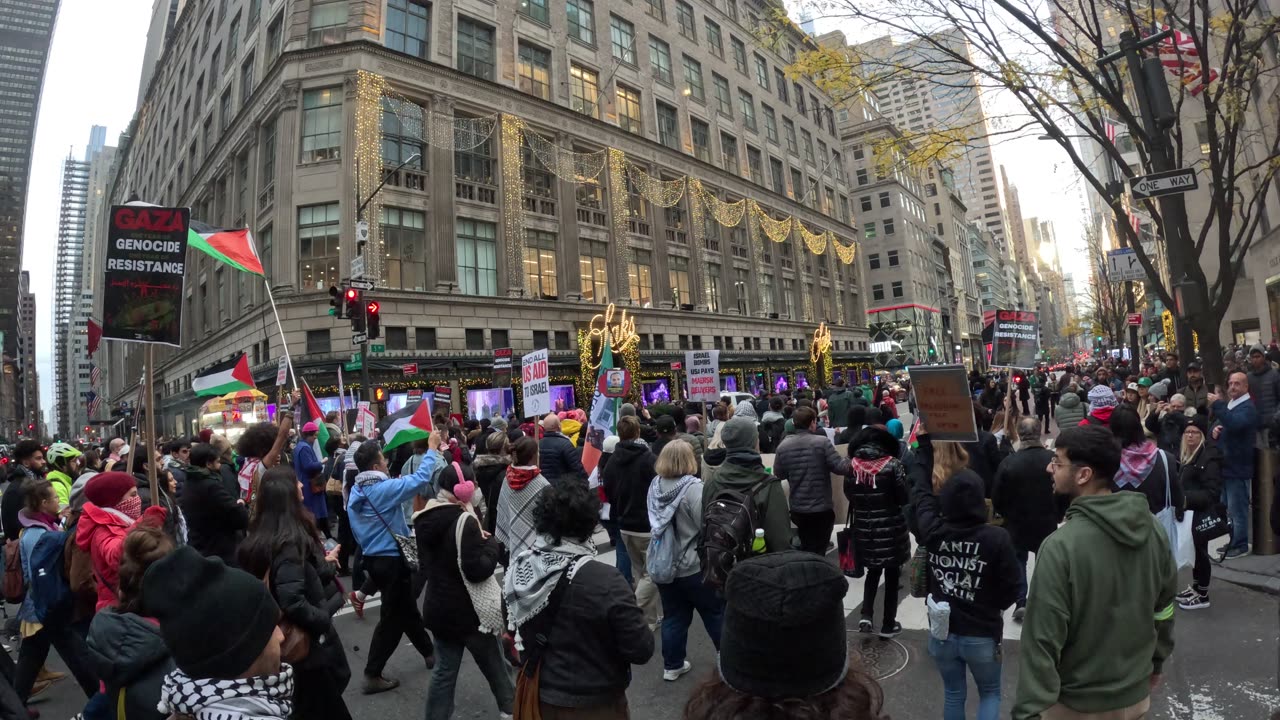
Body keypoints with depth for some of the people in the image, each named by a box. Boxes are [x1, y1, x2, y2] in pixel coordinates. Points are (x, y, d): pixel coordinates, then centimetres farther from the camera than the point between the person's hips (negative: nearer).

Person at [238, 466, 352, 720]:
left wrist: (321, 563, 16)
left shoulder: (258, 538, 1)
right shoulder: (291, 540, -27)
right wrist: (325, 620, -20)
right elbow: (292, 602, -34)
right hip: (306, 643, -9)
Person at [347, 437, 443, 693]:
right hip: (391, 560, -9)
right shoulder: (384, 489, -22)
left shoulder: (356, 492, 4)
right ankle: (372, 676, 10)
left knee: (406, 609, 20)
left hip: (373, 558, 9)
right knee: (392, 618, 3)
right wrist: (433, 448, -18)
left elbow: (356, 530, 12)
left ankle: (429, 652, 34)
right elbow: (421, 479, -27)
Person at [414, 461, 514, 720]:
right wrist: (492, 542, -11)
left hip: (438, 609, 7)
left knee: (444, 671, 17)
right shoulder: (464, 522, -24)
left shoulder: (424, 520, 1)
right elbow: (478, 569, -26)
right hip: (470, 611, -6)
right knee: (496, 668, 12)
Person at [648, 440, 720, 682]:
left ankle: (672, 665, 26)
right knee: (716, 614, 14)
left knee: (673, 617, 17)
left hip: (662, 565, 6)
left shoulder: (655, 485, -1)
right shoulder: (693, 488, -23)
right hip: (693, 566, -6)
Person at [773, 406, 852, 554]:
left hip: (797, 509, 4)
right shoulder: (822, 442, -15)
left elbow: (779, 474, 5)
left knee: (805, 549, 23)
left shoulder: (783, 446, -4)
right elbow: (840, 468, -14)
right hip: (822, 508, -4)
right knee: (818, 552, 9)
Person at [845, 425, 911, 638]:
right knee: (891, 575, 13)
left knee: (873, 572, 21)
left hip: (864, 528, 3)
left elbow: (849, 495, 4)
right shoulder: (892, 464, -13)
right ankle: (888, 624, 22)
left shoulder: (853, 465, -4)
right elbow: (904, 497, -10)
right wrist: (889, 501, 10)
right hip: (890, 528, -3)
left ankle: (866, 615, 9)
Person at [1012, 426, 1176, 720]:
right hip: (1136, 693, 6)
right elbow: (1164, 607, 6)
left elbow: (1043, 639, -27)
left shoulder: (1061, 546, -30)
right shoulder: (1153, 528, -8)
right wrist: (1156, 661, 22)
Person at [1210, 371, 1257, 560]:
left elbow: (1234, 424, -31)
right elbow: (1217, 425, 19)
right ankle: (1230, 541, 27)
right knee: (1225, 508, 16)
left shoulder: (1248, 408, -11)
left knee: (1237, 509, -1)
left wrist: (1217, 404, -33)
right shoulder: (1228, 405, 15)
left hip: (1237, 467, -8)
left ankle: (1240, 546, 9)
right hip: (1223, 465, 8)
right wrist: (1214, 429, -3)